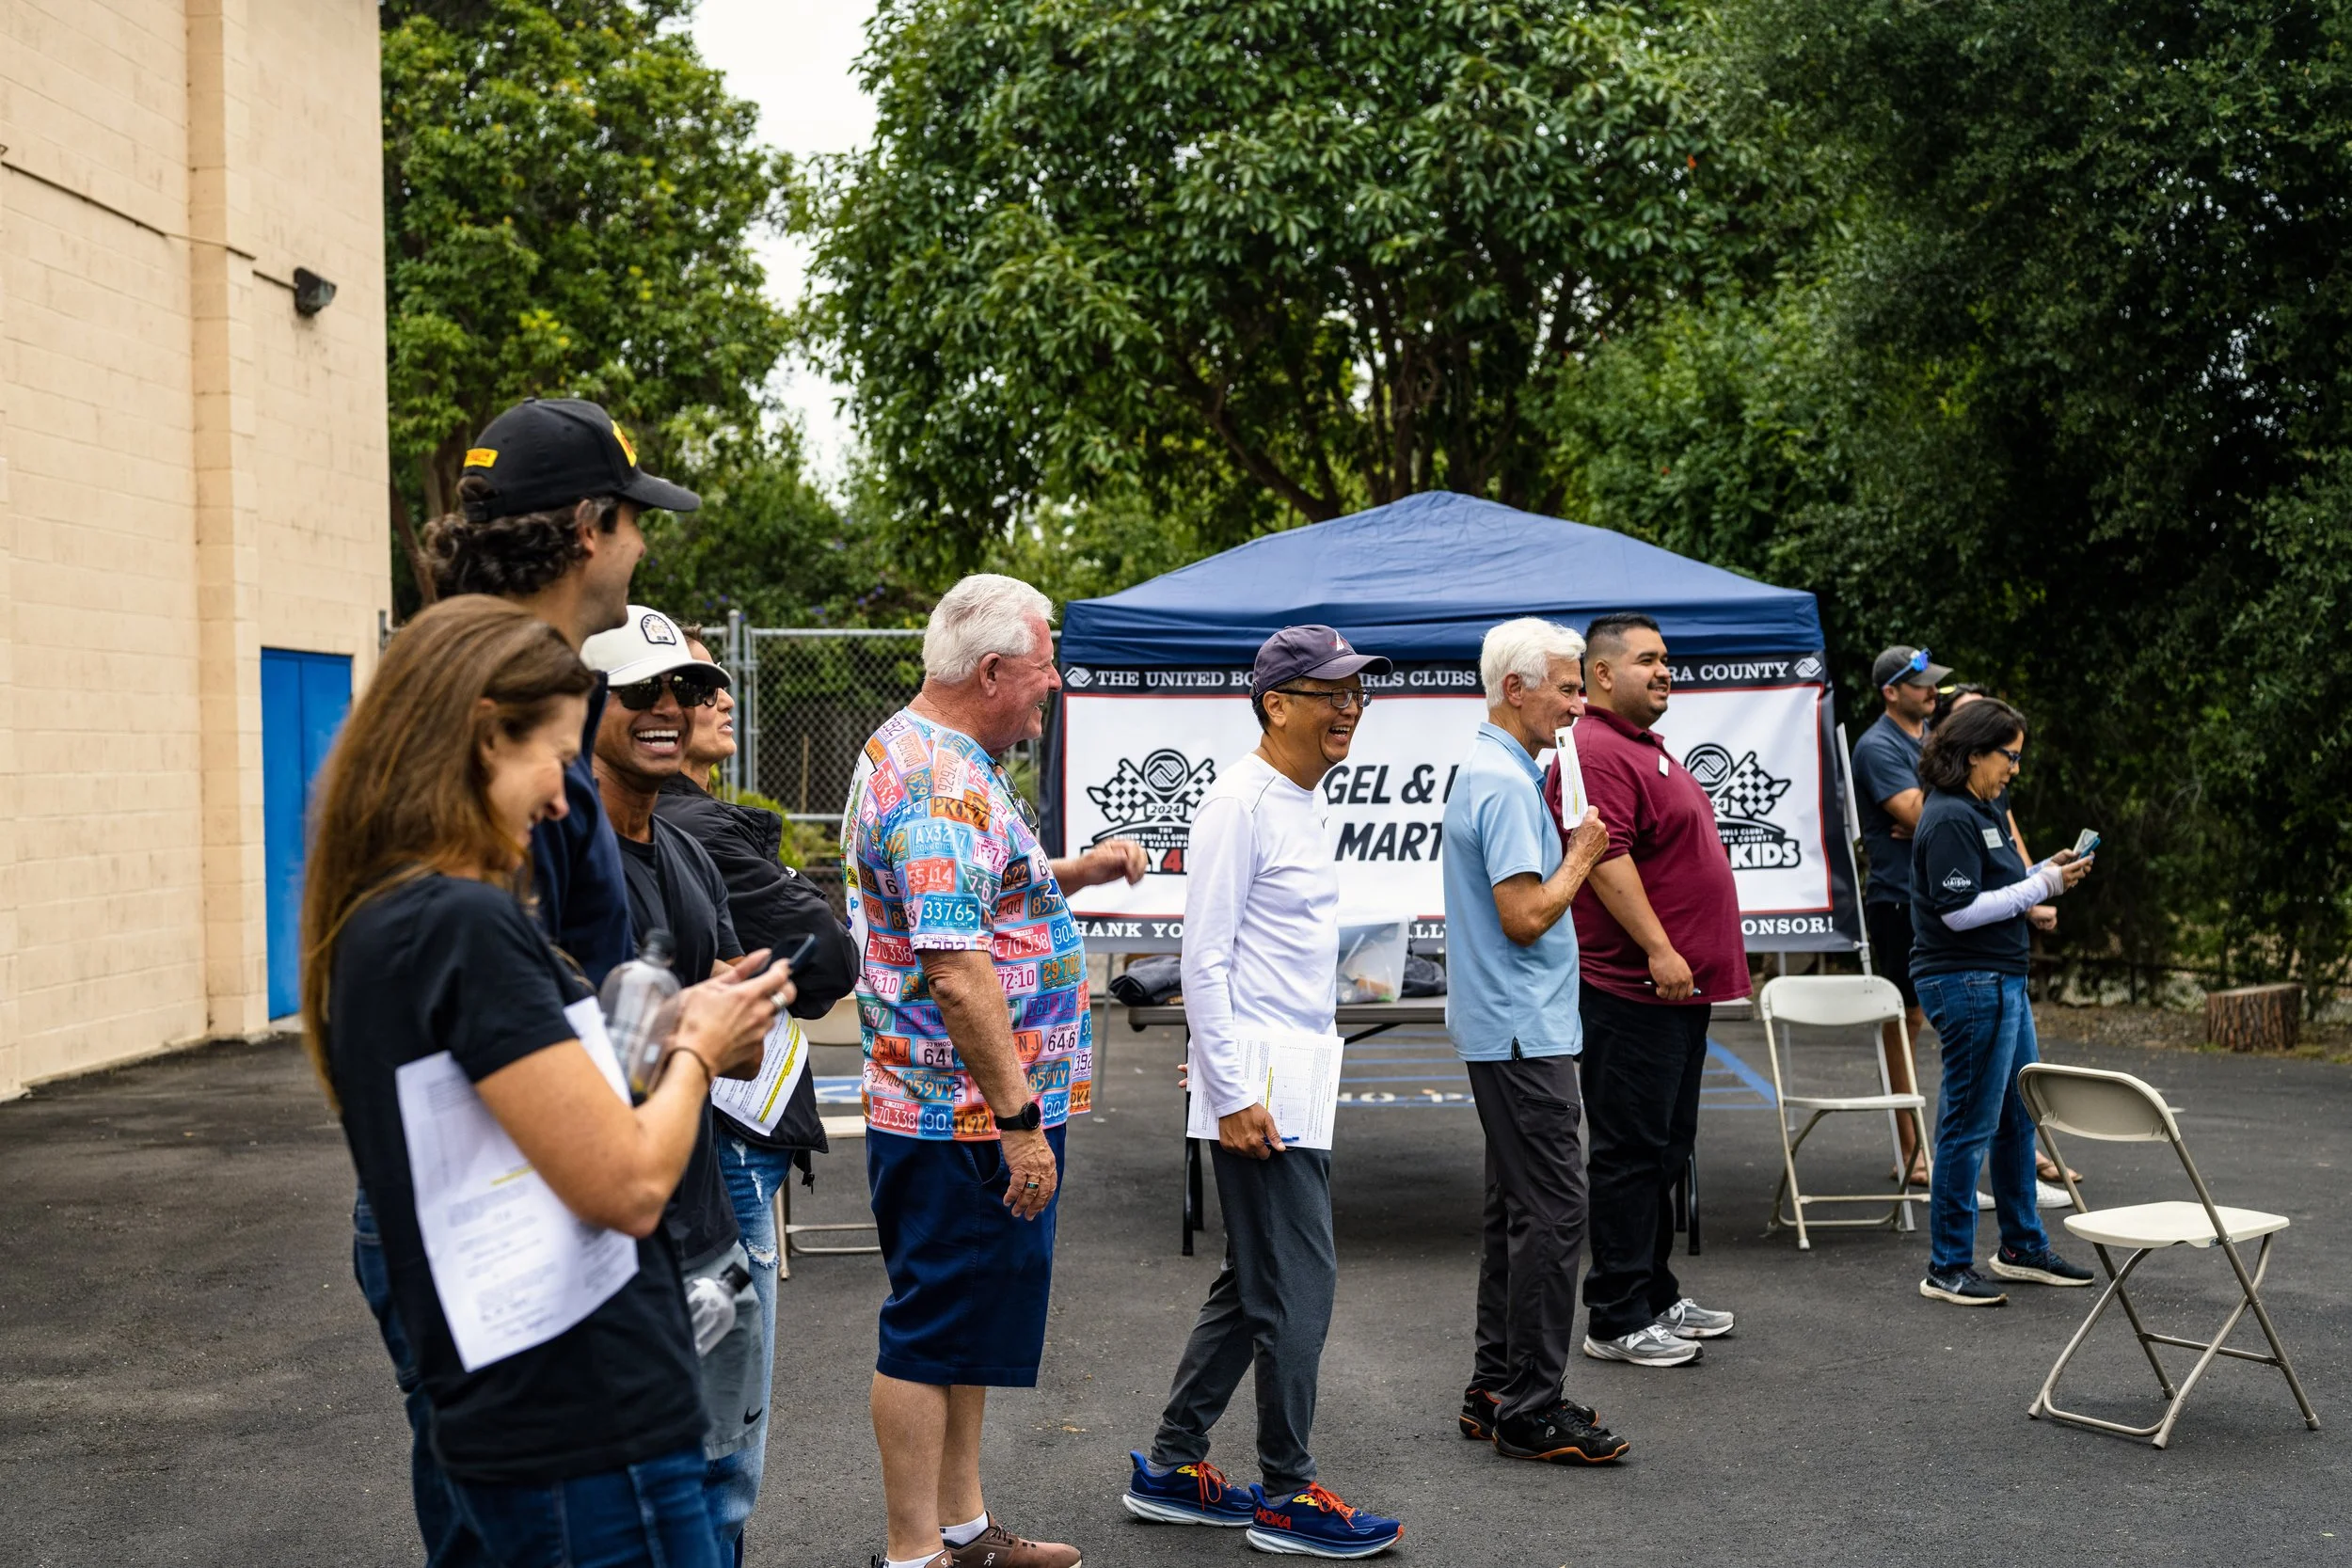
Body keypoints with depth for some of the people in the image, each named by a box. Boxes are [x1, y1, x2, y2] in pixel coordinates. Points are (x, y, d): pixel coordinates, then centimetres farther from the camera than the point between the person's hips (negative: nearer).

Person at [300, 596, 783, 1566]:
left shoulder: (374, 926, 9)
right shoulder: (466, 924, -19)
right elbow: (627, 1186, -20)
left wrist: (674, 1040, 9)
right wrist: (699, 1050, -3)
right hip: (592, 1436, -9)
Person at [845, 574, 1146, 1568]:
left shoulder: (919, 754, 14)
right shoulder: (943, 785, -21)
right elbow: (957, 969, -27)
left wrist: (1073, 873, 18)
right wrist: (1019, 1121, -25)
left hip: (974, 1114, 11)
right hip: (969, 1120, -11)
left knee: (965, 1324, 18)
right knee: (933, 1330, 0)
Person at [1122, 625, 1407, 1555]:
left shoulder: (1301, 802, 14)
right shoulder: (1242, 801, -14)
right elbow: (1204, 961, -18)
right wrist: (1230, 1097, -21)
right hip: (1257, 1081, -10)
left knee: (1254, 1282, 15)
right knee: (1298, 1282, -4)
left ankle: (1171, 1470, 25)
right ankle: (1287, 1499, 9)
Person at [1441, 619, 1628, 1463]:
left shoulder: (1488, 770, 16)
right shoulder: (1505, 783, -18)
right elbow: (1525, 916, -23)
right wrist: (1580, 857, -9)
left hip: (1507, 1027, 11)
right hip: (1523, 1031, -11)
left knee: (1516, 1207, 14)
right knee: (1551, 1212, -8)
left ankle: (1496, 1388, 20)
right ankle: (1529, 1409, -3)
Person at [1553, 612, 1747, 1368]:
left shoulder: (1647, 747, 19)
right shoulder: (1596, 752, -15)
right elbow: (1607, 859, -25)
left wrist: (1695, 960, 24)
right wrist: (1658, 949, -27)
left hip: (1678, 989, 11)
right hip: (1632, 990, -11)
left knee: (1666, 1150, 17)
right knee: (1631, 1152, -5)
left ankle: (1655, 1295, 27)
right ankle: (1617, 1320, 1)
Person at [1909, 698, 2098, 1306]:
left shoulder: (1983, 811, 14)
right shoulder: (1949, 818, -17)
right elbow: (1960, 909, -22)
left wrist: (2047, 871, 5)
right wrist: (2043, 886, -17)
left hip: (2002, 980, 11)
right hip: (1967, 982, -11)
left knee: (2019, 1117, 18)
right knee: (1971, 1125, -4)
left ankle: (2023, 1247, 31)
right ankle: (1948, 1268, 4)